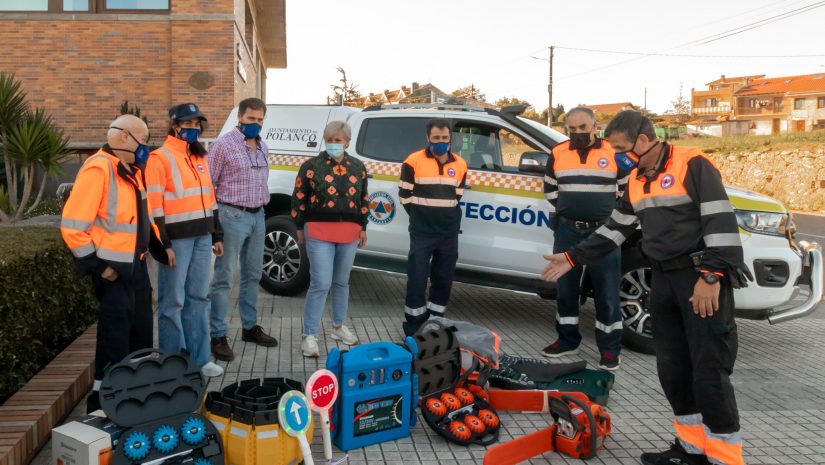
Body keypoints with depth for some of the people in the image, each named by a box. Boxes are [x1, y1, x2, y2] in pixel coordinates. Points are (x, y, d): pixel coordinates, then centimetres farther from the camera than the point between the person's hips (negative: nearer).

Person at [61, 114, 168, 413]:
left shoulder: (130, 171, 12)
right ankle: (103, 402, 11)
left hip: (136, 265, 10)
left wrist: (159, 247, 15)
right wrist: (98, 265, -19)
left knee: (141, 333, 19)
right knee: (115, 337, -2)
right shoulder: (98, 169, -18)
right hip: (113, 270, -10)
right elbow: (73, 225, -22)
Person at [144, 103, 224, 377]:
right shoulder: (160, 158, -7)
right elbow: (154, 204, -12)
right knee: (173, 301, 0)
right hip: (177, 238, -7)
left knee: (198, 298, 11)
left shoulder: (200, 157, 16)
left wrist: (216, 235, 19)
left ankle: (199, 358, 20)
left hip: (202, 237, 7)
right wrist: (162, 244, -17)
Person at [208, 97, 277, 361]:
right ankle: (218, 336, 2)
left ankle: (250, 327, 26)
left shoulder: (262, 147, 13)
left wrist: (263, 205, 13)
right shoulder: (224, 145, -9)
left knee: (253, 274, 14)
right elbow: (208, 183, -9)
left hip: (257, 216, 7)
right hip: (233, 216, -7)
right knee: (224, 277, -3)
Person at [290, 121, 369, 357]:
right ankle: (309, 335, 0)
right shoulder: (312, 166, -2)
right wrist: (300, 228, 0)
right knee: (320, 284, -8)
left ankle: (339, 326, 32)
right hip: (319, 232, -4)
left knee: (342, 282, 15)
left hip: (349, 233, 4)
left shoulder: (358, 167, 9)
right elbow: (298, 198, 1)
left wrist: (363, 227, 13)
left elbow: (363, 199, 16)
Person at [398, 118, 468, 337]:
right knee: (417, 279, -3)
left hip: (449, 232, 4)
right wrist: (420, 217, 5)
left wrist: (446, 217, 12)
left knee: (444, 279, 11)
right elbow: (404, 194, 0)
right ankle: (414, 324, 9)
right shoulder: (414, 162, -6)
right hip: (422, 232, -4)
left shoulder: (460, 165, 6)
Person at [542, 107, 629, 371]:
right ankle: (567, 340, 25)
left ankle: (610, 348, 10)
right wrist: (569, 208, 12)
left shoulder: (613, 152, -1)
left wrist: (610, 211, 6)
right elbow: (550, 189, 17)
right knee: (565, 288, 11)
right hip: (567, 230, 3)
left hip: (603, 231, -3)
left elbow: (629, 188, 8)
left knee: (607, 292, 1)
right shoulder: (558, 153, 5)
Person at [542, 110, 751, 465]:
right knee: (672, 369, 9)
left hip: (703, 279, -8)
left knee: (710, 374, -6)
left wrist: (711, 277, -22)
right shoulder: (635, 181, 13)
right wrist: (573, 257, 15)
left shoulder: (692, 164, -11)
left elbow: (721, 221, -17)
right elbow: (615, 228, 19)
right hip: (663, 279, 8)